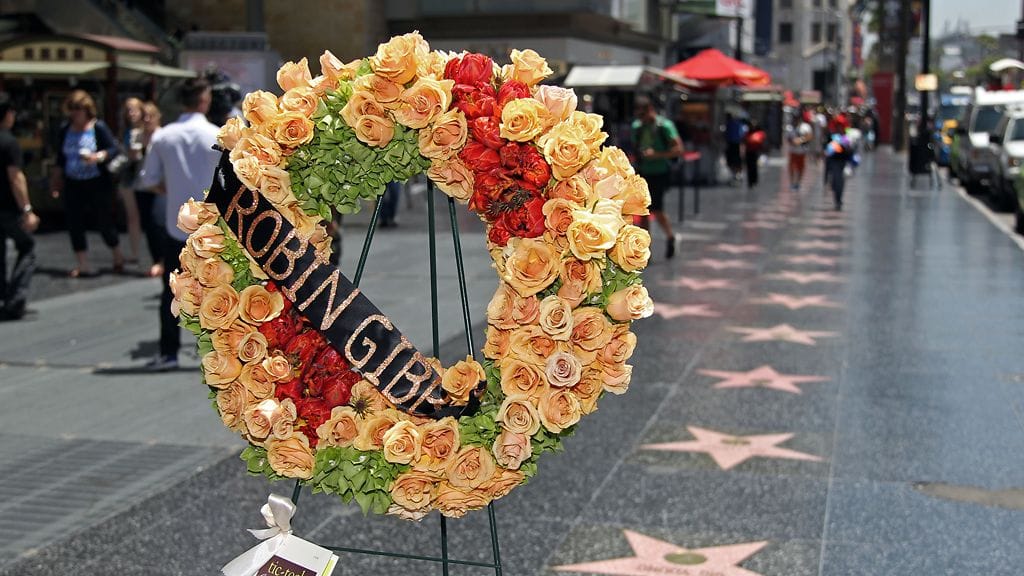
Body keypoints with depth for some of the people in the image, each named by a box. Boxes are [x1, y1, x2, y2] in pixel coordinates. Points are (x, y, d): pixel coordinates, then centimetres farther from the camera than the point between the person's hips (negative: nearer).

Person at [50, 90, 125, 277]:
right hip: (73, 185, 5)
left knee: (104, 223, 2)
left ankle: (118, 258, 25)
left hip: (98, 184, -5)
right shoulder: (65, 131, 6)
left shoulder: (98, 127, -8)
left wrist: (98, 156, -29)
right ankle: (83, 266, 11)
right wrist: (56, 180, 15)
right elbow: (60, 159, 15)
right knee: (75, 225, 2)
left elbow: (115, 149, -13)